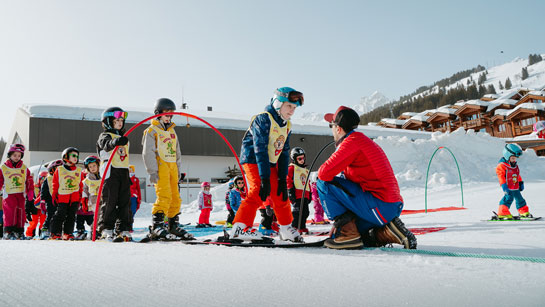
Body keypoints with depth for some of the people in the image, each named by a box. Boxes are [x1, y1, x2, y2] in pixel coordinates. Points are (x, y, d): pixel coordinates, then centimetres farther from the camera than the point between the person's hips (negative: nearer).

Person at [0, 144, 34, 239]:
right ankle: (8, 231, -15)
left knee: (20, 211, -5)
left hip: (21, 194, 2)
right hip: (9, 194, -2)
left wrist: (30, 198, 9)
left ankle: (19, 232, 7)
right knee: (10, 210, -20)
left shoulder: (24, 168, 11)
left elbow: (29, 184, 13)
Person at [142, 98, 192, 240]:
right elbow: (148, 152, -6)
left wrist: (178, 171, 22)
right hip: (160, 166, -7)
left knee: (175, 198, 7)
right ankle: (157, 227, -19)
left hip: (172, 167, 7)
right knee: (164, 196, -19)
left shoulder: (172, 131, 24)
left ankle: (174, 226, 16)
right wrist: (152, 171, -14)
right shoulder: (152, 131, 2)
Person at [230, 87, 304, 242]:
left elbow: (284, 152, 10)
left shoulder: (287, 125, 8)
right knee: (258, 192, -25)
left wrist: (282, 178, 2)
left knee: (280, 195, 8)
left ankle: (286, 229, 24)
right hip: (253, 160, -8)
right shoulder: (263, 119, -18)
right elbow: (260, 149, -24)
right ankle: (239, 227, -24)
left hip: (270, 164, 8)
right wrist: (265, 178, -29)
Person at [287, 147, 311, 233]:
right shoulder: (291, 168, 0)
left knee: (305, 211, 5)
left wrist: (309, 194, 23)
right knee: (297, 210, -14)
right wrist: (290, 191, -15)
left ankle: (302, 227, 12)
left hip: (305, 195, 8)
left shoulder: (305, 170, 24)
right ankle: (295, 226, -7)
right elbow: (288, 180, -7)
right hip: (296, 194, -8)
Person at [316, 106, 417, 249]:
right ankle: (386, 233, 9)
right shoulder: (366, 141, 20)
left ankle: (347, 232, -7)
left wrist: (321, 171, 5)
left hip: (379, 208, -10)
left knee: (324, 184, -6)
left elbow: (324, 173, -17)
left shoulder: (352, 141, -10)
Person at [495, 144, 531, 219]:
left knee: (519, 198, 15)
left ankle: (523, 212, 30)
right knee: (508, 198, -19)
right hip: (508, 187, -8)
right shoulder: (501, 165, -12)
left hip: (516, 187, 8)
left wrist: (521, 183, 25)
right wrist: (504, 186, -21)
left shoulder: (515, 166, 14)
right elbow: (501, 176, -16)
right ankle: (503, 213, -15)